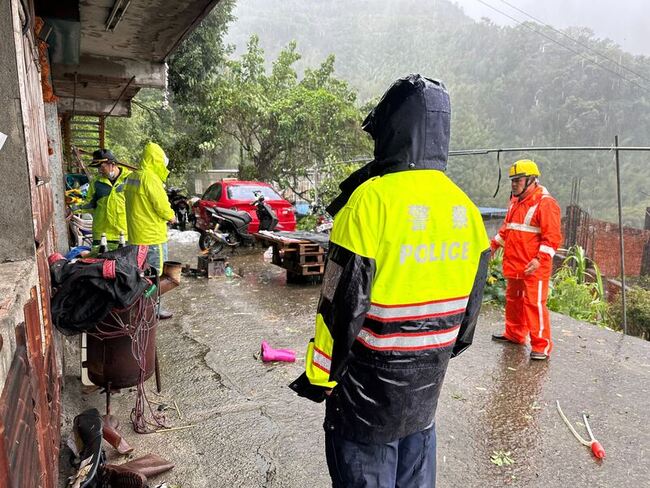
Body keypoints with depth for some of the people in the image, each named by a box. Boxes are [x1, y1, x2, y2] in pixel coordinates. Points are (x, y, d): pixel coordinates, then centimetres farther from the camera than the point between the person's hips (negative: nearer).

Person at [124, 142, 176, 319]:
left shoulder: (132, 177, 10)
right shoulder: (151, 178, -19)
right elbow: (162, 205, -20)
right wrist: (170, 216, 0)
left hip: (135, 234, 9)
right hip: (152, 236, -9)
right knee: (156, 273, 2)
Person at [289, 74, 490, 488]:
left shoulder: (373, 199, -22)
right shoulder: (466, 210, -1)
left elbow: (343, 304, -20)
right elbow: (470, 304, 8)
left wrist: (319, 377, -6)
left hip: (369, 391, -6)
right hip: (427, 388, 6)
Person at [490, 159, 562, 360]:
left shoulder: (545, 203, -13)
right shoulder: (515, 201, 15)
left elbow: (552, 236, -17)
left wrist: (540, 259, -25)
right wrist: (495, 244, 20)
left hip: (533, 268, -9)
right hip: (514, 265, 9)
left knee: (535, 303, -6)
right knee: (513, 300, 19)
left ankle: (541, 345, 5)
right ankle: (514, 334, 36)